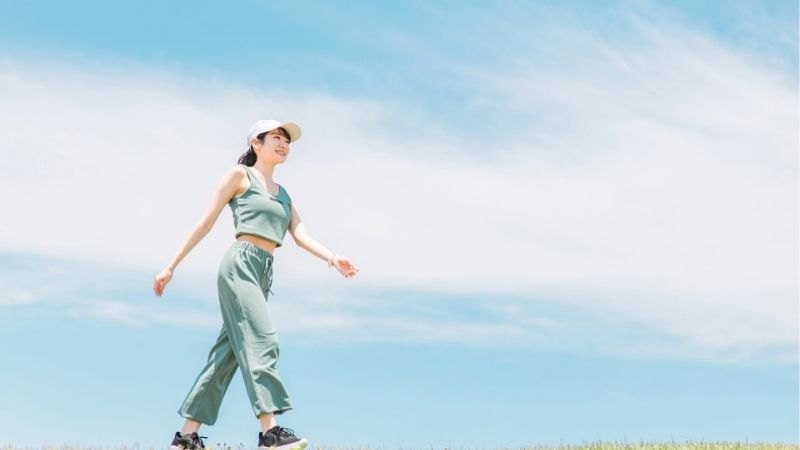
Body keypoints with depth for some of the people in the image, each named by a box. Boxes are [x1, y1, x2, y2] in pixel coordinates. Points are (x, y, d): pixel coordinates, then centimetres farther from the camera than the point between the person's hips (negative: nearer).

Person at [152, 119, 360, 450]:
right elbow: (206, 223, 4)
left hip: (263, 273, 7)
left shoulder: (284, 194, 25)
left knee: (227, 354, 3)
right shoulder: (240, 175, 7)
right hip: (240, 264, -7)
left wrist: (333, 259, -9)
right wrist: (171, 266, 1)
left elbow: (301, 235, 10)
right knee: (260, 341, -19)